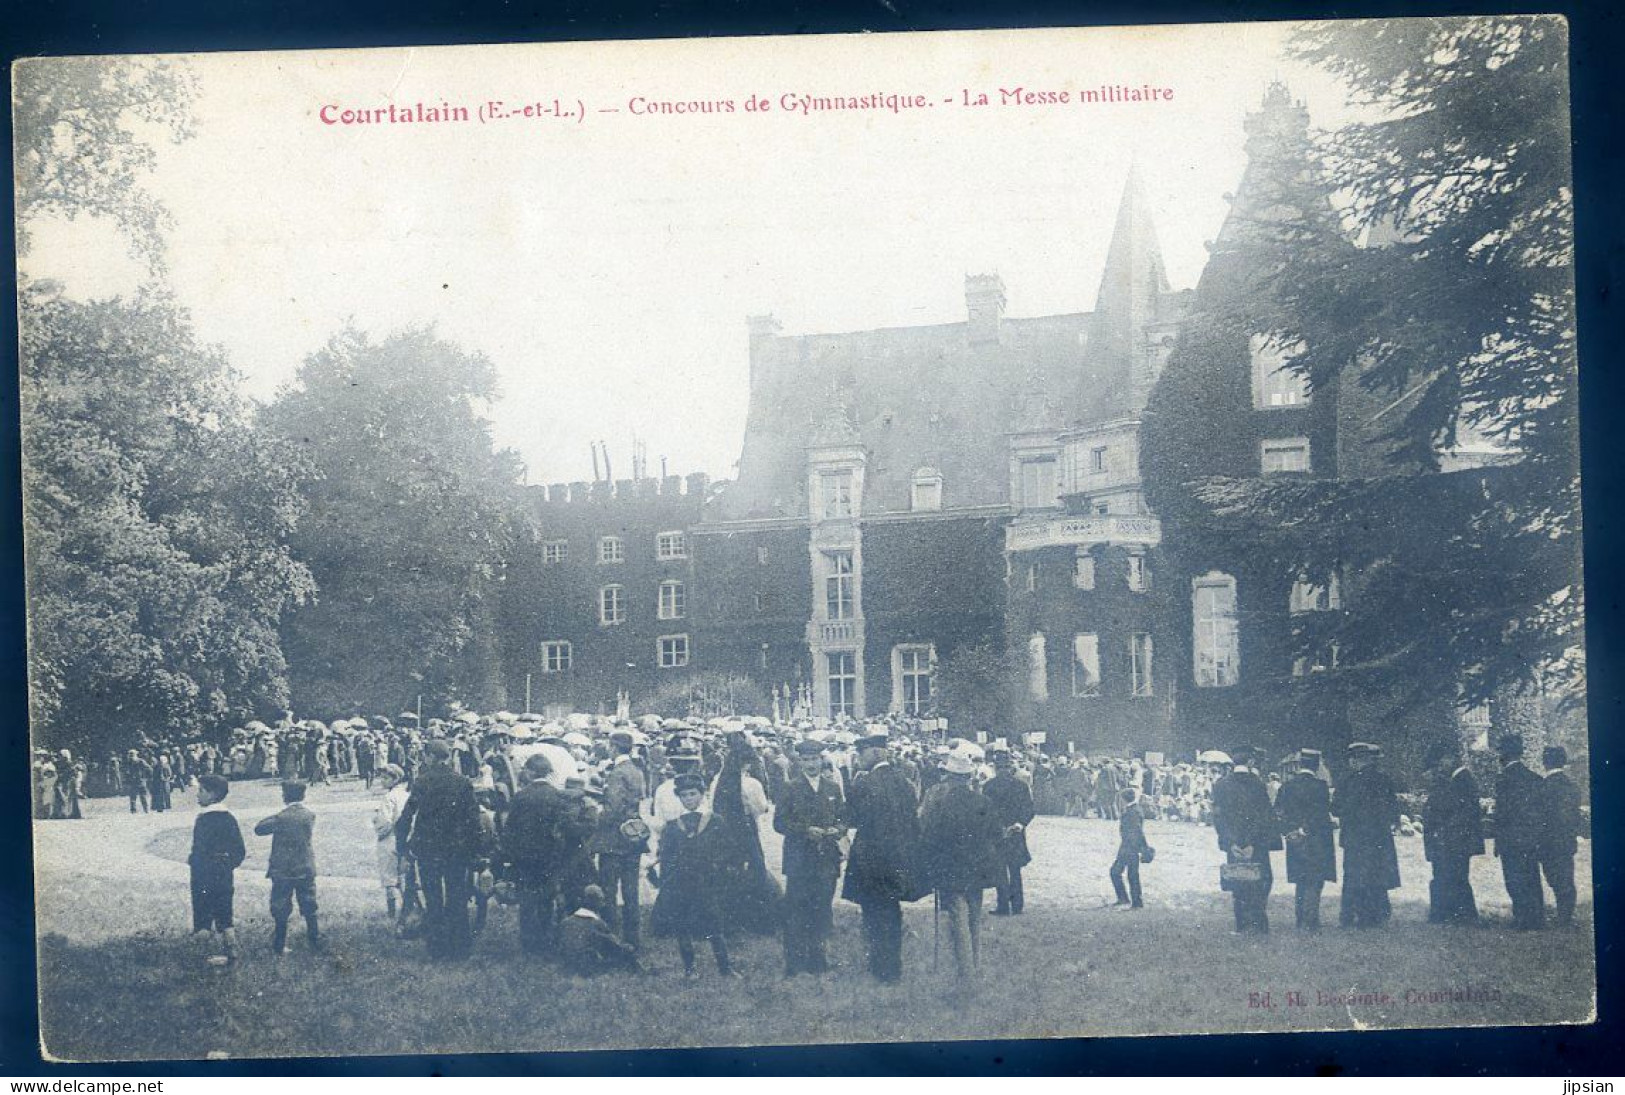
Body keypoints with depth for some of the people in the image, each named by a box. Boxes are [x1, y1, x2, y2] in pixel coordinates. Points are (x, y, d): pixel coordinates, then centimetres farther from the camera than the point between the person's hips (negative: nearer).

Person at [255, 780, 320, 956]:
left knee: (281, 911, 8)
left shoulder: (282, 818, -18)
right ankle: (315, 941, 21)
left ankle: (279, 947, 12)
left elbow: (259, 829, -12)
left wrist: (273, 817, -2)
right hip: (306, 870, 4)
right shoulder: (310, 815, -3)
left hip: (283, 871, -4)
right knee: (309, 910, 15)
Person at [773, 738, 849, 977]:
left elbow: (843, 818, 13)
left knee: (822, 910, 6)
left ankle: (817, 960, 18)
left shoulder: (833, 787, 10)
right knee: (796, 911, -2)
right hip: (799, 858, -3)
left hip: (827, 857, 3)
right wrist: (806, 830, -15)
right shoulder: (790, 787, 0)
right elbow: (779, 822, -4)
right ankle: (794, 963, 5)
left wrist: (838, 830, -8)